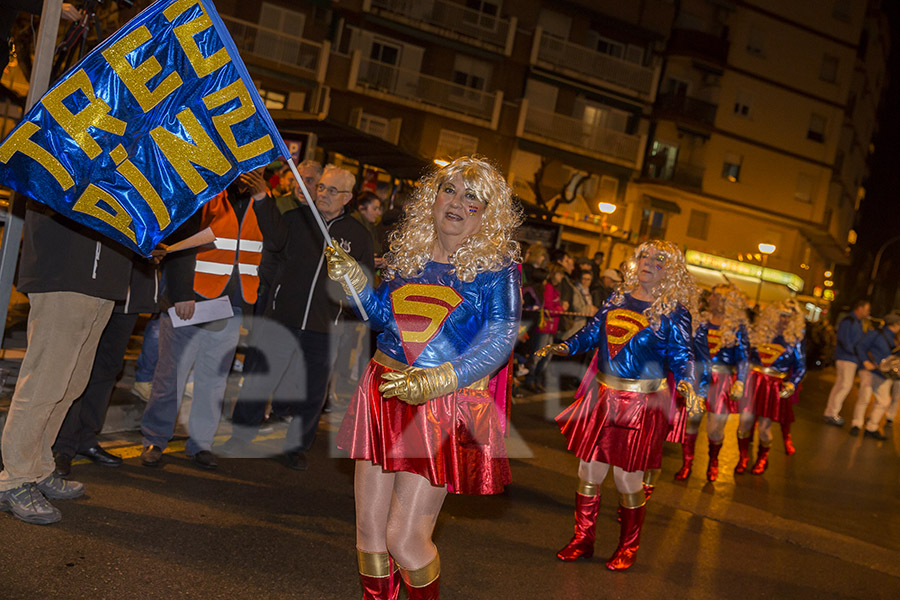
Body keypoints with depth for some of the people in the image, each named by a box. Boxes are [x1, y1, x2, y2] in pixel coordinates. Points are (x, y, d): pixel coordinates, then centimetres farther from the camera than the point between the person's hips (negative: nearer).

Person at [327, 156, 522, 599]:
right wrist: (354, 280, 1)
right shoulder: (406, 251, 9)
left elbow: (500, 338, -12)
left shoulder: (496, 267, -5)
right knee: (369, 531, 10)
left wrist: (438, 380, -22)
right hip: (385, 394, 5)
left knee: (404, 539, -4)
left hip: (447, 407, -5)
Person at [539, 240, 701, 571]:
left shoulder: (674, 311, -4)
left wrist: (686, 382, -25)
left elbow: (680, 355, -7)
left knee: (628, 480, 3)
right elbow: (592, 332, 12)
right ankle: (582, 540, 25)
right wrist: (564, 346, -2)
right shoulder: (618, 297, 9)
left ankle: (627, 548, 24)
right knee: (588, 474, 8)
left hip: (641, 402, -4)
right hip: (600, 395, 4)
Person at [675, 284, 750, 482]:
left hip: (722, 380, -2)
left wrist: (739, 383, -9)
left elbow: (743, 357, -1)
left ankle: (713, 462, 28)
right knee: (691, 420, 0)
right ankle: (686, 463, 15)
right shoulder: (702, 321, 7)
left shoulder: (737, 327, 0)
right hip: (698, 376, 2)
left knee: (715, 428, 0)